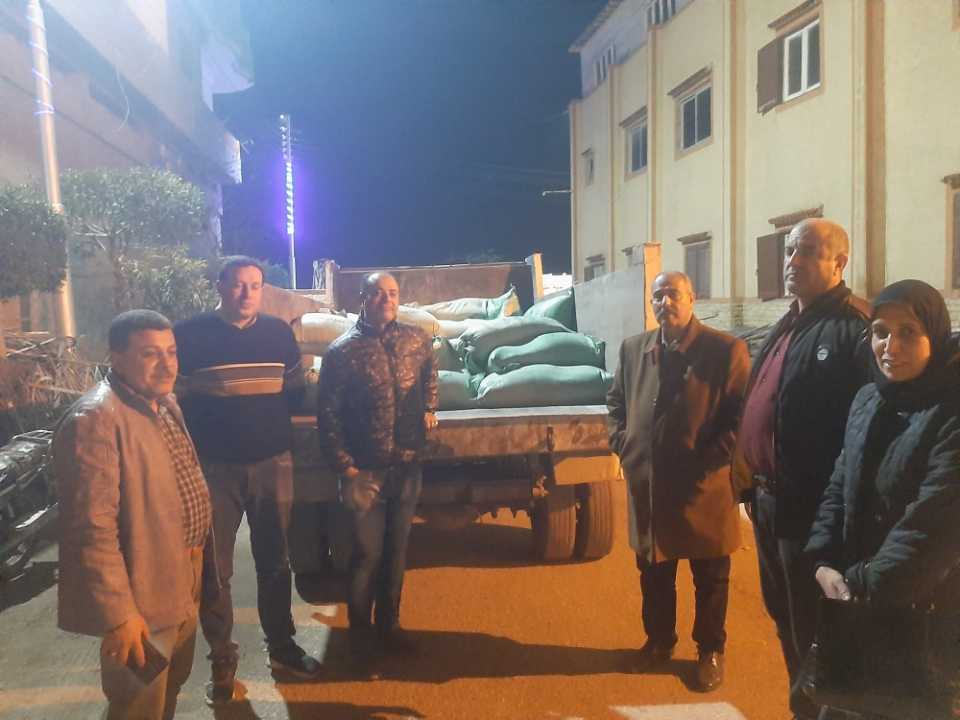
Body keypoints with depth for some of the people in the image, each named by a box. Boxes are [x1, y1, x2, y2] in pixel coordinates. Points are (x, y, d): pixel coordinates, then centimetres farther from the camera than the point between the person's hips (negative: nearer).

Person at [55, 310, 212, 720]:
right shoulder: (95, 419, -24)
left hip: (182, 585, 9)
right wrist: (118, 613, -28)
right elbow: (94, 528, -28)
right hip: (142, 597, -9)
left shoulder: (164, 402, 6)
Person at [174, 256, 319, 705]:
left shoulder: (279, 332, 3)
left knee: (274, 562, 15)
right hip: (213, 466, -2)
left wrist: (271, 413, -6)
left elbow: (295, 393, 11)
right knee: (214, 568, 8)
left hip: (274, 463, 3)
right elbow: (174, 399, -3)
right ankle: (222, 660, 26)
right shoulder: (190, 334, -5)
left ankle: (281, 646, 33)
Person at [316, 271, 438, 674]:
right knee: (368, 553, 2)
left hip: (408, 467, 4)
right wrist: (345, 466, -12)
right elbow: (328, 413, -9)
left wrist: (430, 407, 12)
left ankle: (389, 626, 32)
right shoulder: (343, 351, -10)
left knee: (397, 551, 14)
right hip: (366, 470, -4)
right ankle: (360, 635, 22)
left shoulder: (417, 340, 1)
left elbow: (430, 370, 25)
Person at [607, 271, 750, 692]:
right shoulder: (632, 349, 5)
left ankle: (711, 651, 34)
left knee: (710, 580, 14)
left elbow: (743, 415, -10)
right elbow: (615, 401, 17)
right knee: (653, 575, 19)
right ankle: (659, 641, 40)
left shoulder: (726, 350, -10)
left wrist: (710, 461, -15)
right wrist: (622, 444, 5)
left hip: (703, 488, -4)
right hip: (648, 487, 4)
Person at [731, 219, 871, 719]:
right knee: (783, 614, 23)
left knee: (810, 626, 7)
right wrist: (750, 476, 15)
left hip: (811, 505, -9)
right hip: (769, 498, 9)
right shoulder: (787, 325, 14)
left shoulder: (854, 329, -17)